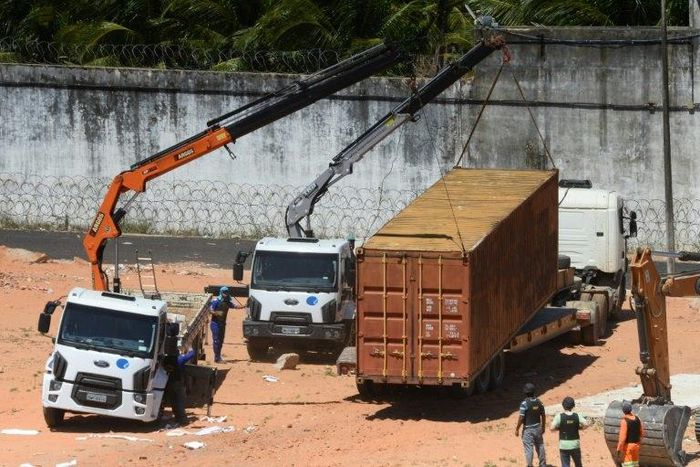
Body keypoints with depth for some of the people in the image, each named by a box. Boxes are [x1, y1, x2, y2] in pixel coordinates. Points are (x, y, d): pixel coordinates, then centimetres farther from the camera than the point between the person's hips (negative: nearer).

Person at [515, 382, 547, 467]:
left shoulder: (524, 403, -18)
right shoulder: (538, 402, -1)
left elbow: (521, 417, -17)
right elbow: (543, 415, 8)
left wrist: (517, 429, -7)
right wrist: (543, 427, 21)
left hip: (528, 429, -5)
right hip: (538, 428, 5)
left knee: (529, 449, -1)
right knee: (540, 447, 17)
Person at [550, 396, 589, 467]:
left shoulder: (559, 417, -11)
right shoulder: (577, 416, -5)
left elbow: (552, 428, -16)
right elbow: (586, 424, -11)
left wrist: (559, 428, 3)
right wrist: (578, 427, 5)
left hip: (564, 445, -2)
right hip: (575, 445, 2)